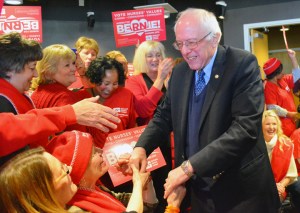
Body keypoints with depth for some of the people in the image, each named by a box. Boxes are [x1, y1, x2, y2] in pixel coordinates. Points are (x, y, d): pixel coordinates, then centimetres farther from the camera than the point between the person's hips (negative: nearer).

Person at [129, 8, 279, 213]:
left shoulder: (242, 64, -14)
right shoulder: (180, 72, 5)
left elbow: (245, 127, -23)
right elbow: (164, 115, 14)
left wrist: (190, 166, -26)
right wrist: (141, 147, -6)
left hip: (239, 189, -5)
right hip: (195, 188, 5)